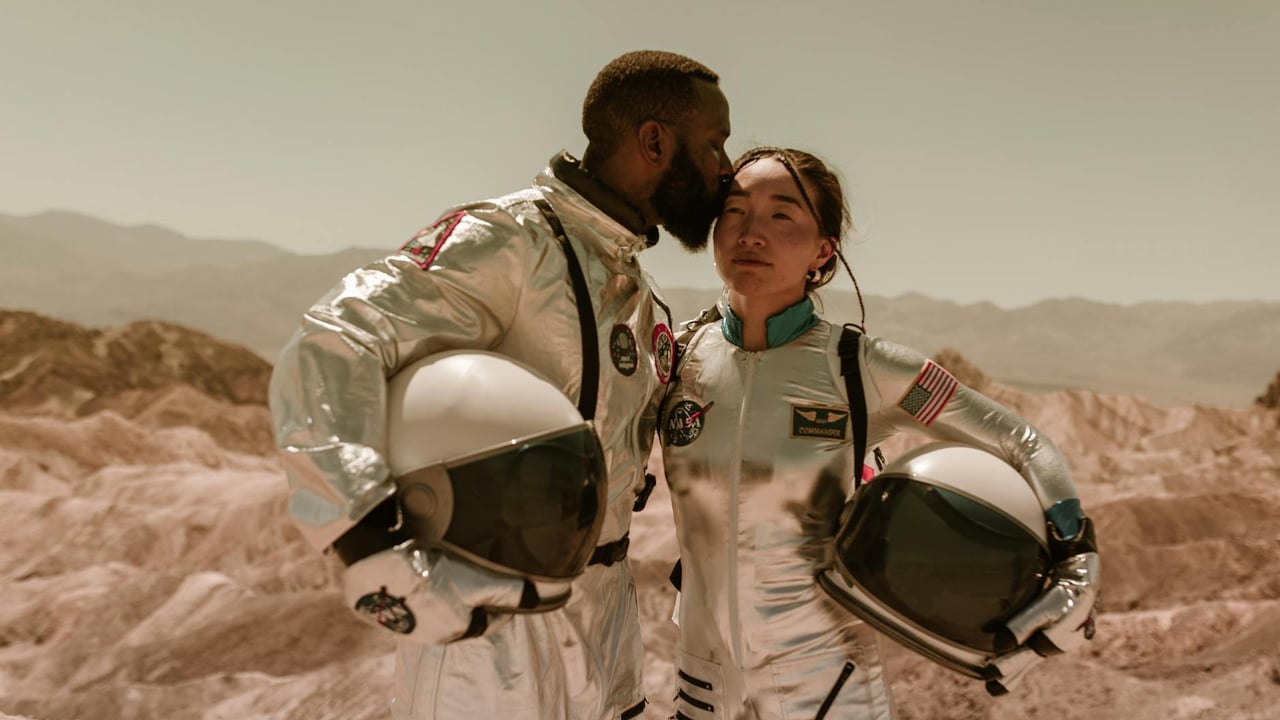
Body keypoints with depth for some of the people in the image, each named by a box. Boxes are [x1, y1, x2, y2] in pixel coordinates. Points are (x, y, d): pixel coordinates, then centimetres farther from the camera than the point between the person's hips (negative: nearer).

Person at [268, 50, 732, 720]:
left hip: (607, 613, 8)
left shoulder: (638, 290, 10)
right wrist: (390, 564, -36)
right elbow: (324, 358, -28)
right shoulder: (511, 239, -17)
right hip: (491, 624, -8)